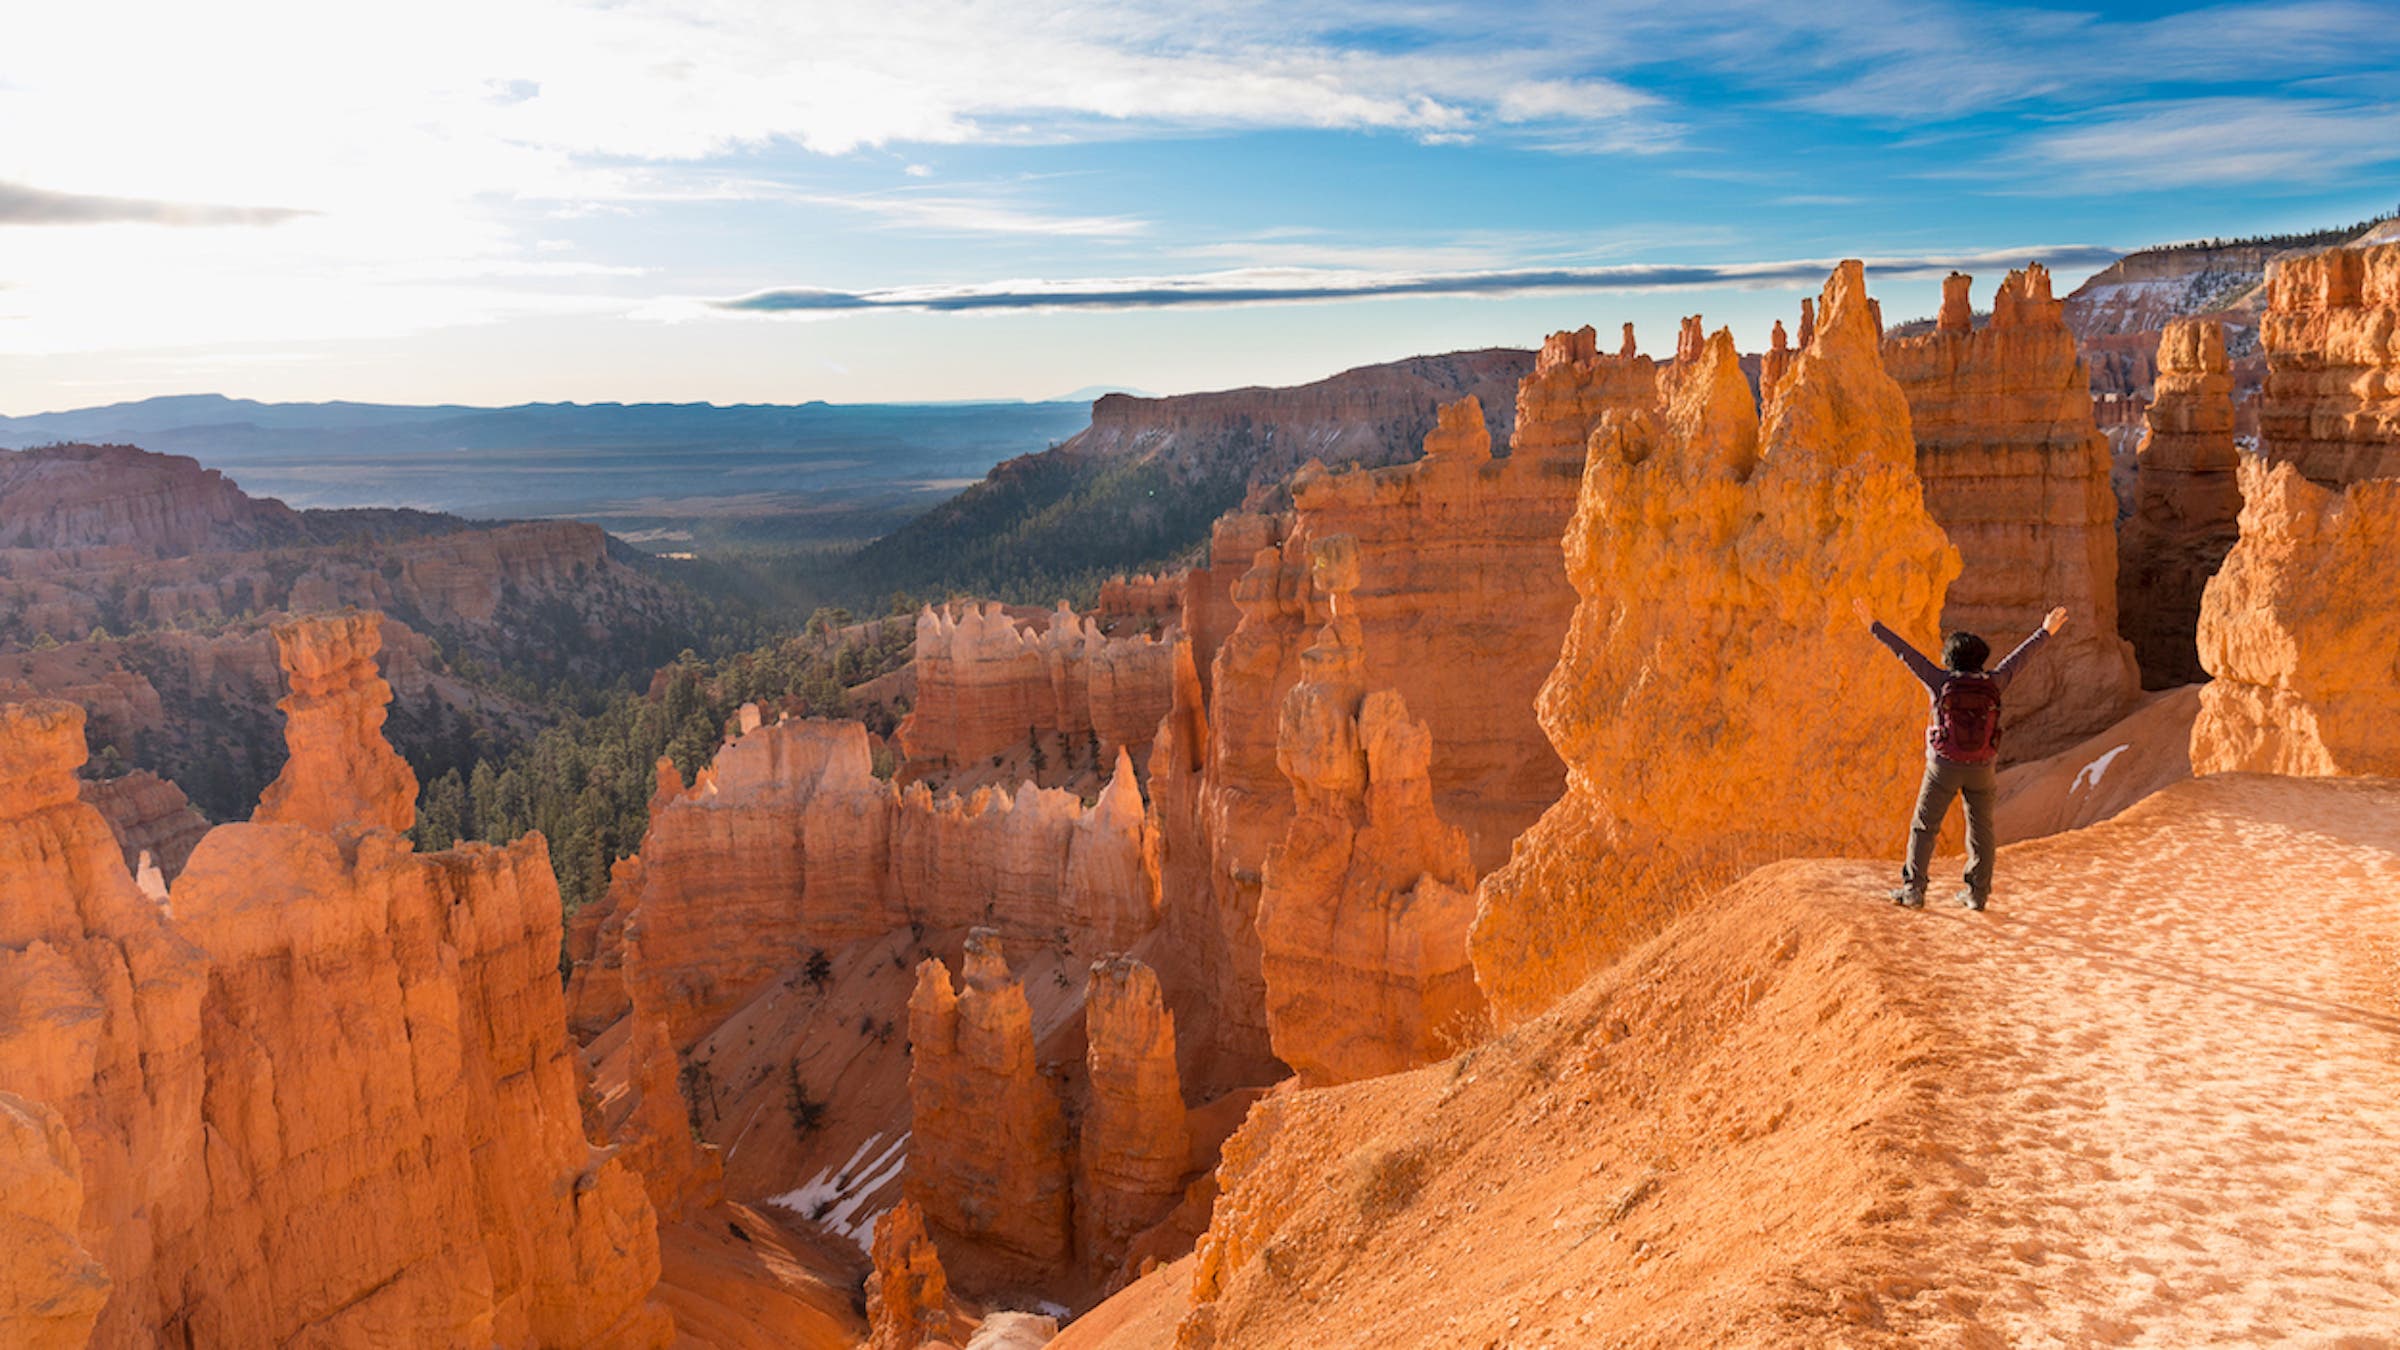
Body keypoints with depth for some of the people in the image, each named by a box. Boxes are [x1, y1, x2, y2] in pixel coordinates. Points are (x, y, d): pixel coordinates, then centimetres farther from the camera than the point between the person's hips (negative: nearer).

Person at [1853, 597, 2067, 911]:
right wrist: (2045, 632, 25)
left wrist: (1874, 626, -4)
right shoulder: (1992, 684, -2)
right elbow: (2018, 658, 11)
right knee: (1980, 829, 13)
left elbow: (1906, 653, -7)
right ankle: (1977, 893, 15)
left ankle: (1913, 890, -1)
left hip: (1944, 767, -2)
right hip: (1982, 768, 2)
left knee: (1924, 827, 4)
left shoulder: (1942, 682, -8)